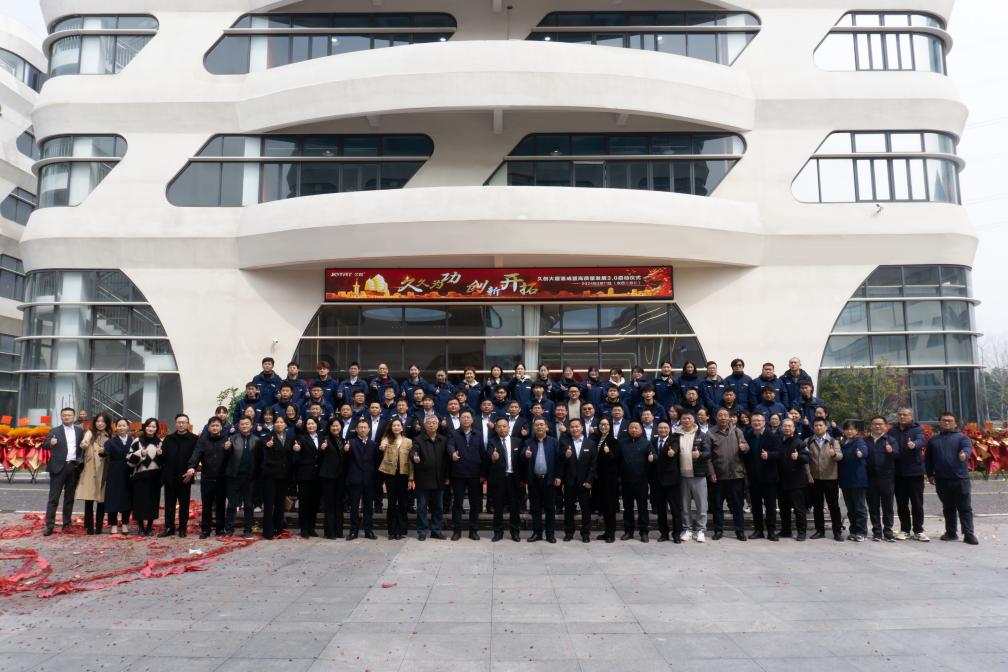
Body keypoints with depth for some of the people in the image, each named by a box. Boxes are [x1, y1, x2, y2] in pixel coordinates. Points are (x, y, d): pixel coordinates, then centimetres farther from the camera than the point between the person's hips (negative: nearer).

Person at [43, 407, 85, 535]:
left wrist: (81, 459, 2)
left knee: (69, 497, 9)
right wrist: (51, 443, -26)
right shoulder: (54, 431, 3)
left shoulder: (80, 430, 11)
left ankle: (67, 524, 17)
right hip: (59, 467, -3)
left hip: (74, 467, 3)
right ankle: (49, 525, -1)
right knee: (54, 498, -2)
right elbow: (46, 445, -5)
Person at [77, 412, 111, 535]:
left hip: (103, 472, 2)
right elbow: (84, 443, -20)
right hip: (90, 471, -2)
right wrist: (83, 444, -43)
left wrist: (105, 452, -11)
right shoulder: (90, 433, 2)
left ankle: (98, 527, 12)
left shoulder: (110, 437, 10)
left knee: (101, 500, 4)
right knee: (89, 500, -5)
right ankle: (90, 527, 3)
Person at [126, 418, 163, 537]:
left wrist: (161, 454, -8)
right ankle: (141, 527, 12)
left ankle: (149, 527, 14)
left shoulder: (160, 442, 7)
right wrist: (140, 454, -17)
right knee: (140, 501, -1)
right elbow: (129, 459, -2)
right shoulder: (137, 441, 1)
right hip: (140, 475, -2)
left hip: (155, 476, 2)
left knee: (153, 502, 4)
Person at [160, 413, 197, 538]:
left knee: (184, 504, 7)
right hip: (169, 477, 3)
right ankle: (169, 527, 18)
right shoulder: (168, 438, 10)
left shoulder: (194, 439, -4)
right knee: (169, 504, 9)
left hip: (185, 477, -3)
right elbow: (163, 456, 6)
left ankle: (182, 528, 16)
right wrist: (160, 453, -16)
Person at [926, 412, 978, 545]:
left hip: (960, 479, -3)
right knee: (948, 508, 12)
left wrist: (964, 454, -41)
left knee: (965, 508, 0)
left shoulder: (962, 437, 3)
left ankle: (969, 534, 3)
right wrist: (930, 474, 11)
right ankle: (950, 533, 20)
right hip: (942, 480, 3)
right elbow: (928, 459, 16)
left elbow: (967, 447, -19)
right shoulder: (933, 440, 13)